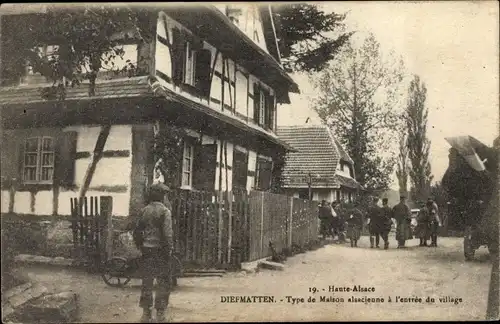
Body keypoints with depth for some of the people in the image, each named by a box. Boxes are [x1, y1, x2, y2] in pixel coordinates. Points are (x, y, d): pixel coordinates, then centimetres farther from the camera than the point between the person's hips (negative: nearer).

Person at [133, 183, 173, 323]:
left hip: (147, 250, 6)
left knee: (147, 281, 12)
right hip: (160, 251, -6)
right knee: (164, 282, 4)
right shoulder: (165, 211, -10)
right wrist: (169, 250, -9)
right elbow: (167, 234, -17)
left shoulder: (144, 210, 8)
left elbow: (136, 231, 9)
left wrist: (141, 247, 17)